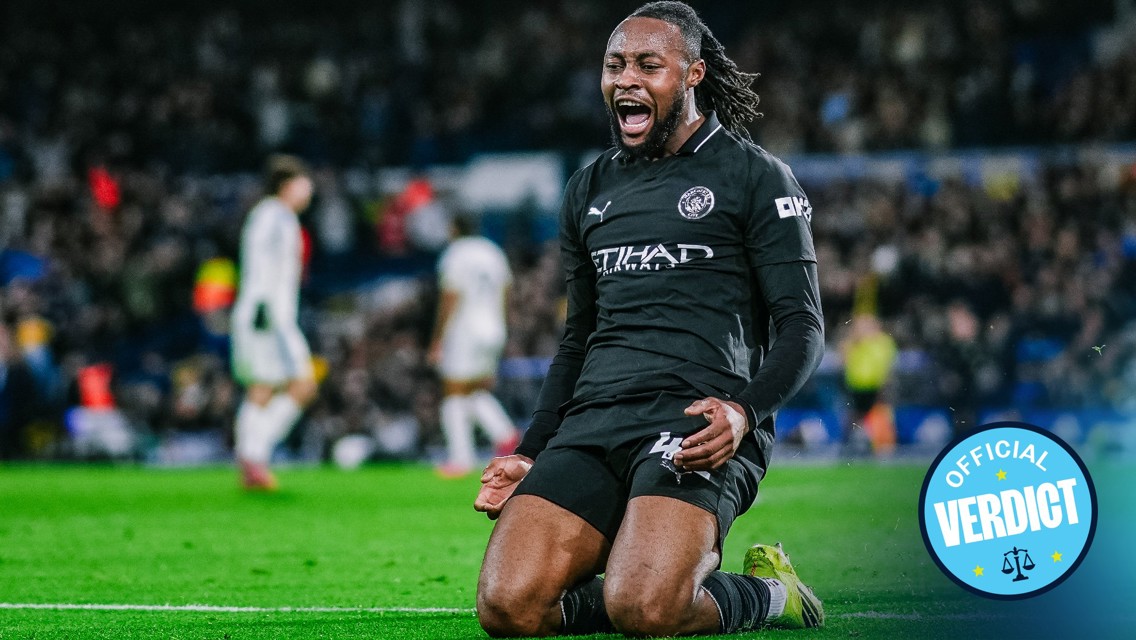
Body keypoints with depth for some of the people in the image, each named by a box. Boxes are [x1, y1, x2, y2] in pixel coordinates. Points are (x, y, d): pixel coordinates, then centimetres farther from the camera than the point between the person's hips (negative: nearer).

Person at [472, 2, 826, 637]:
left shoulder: (754, 176, 6)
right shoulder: (590, 189, 23)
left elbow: (803, 327, 1)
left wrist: (744, 411, -19)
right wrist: (529, 456, 17)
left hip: (698, 422, -5)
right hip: (591, 420, 5)